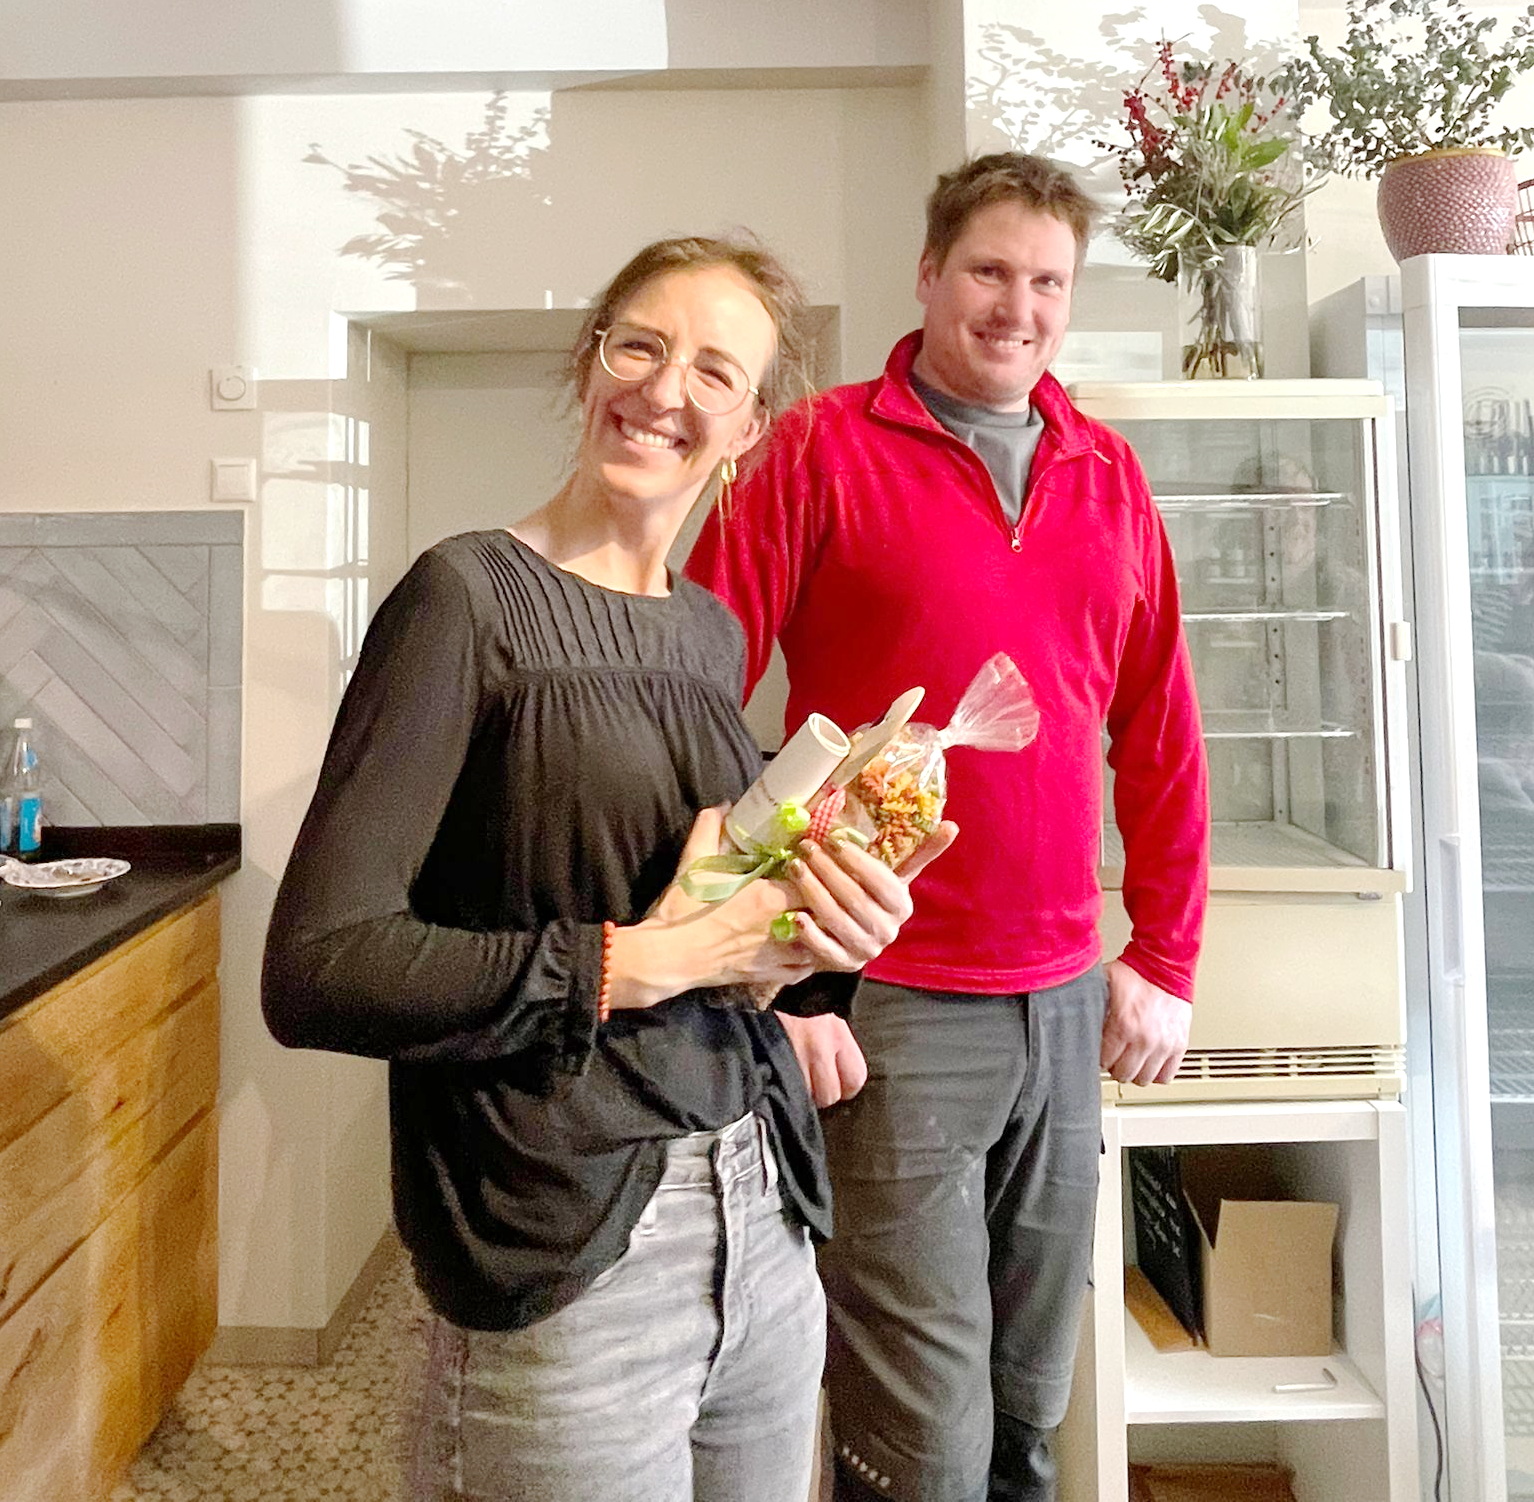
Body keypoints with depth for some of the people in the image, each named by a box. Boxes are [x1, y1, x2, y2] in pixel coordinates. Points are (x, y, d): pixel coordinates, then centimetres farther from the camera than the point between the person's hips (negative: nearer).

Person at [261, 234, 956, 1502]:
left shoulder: (713, 629, 7)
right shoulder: (472, 596, -12)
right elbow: (314, 971, -17)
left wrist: (811, 945, -4)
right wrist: (635, 962, -19)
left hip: (767, 1231, 7)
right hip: (568, 1264, -6)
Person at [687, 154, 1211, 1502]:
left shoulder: (1109, 476, 10)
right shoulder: (823, 451, -4)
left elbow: (1162, 742, 13)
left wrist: (1166, 958, 10)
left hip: (1069, 1005, 5)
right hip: (888, 1005, -4)